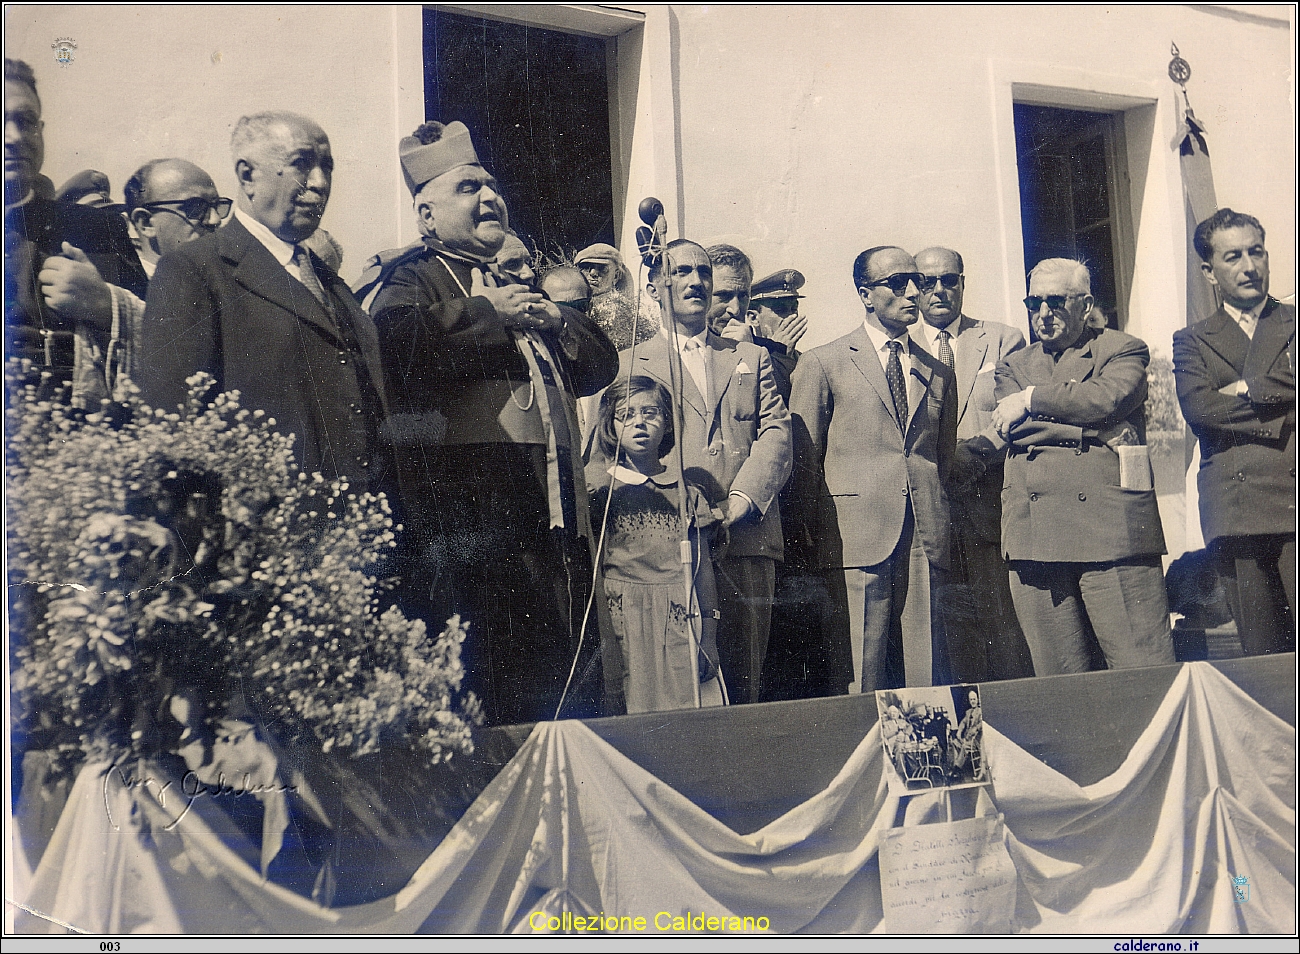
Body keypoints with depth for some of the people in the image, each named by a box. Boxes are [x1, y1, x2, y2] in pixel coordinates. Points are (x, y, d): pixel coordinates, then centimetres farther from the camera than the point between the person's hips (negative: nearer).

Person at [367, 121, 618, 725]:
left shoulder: (516, 292, 25)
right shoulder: (415, 279, 1)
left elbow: (598, 367, 24)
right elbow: (394, 347, -23)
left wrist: (557, 322, 5)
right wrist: (485, 314, -12)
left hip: (557, 536, 8)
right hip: (472, 544, -8)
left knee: (572, 709, 12)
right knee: (485, 722, -4)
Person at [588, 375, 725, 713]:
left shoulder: (687, 490, 11)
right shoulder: (601, 490, 6)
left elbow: (703, 569, 11)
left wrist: (708, 641, 6)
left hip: (680, 620, 2)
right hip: (623, 620, -1)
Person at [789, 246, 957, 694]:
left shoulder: (939, 373, 19)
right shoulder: (822, 363, 6)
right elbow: (804, 460, 4)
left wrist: (936, 526, 12)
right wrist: (817, 539, 0)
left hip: (925, 544, 4)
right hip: (856, 540, -3)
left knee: (927, 681, 3)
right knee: (861, 678, -3)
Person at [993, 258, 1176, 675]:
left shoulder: (1124, 350, 12)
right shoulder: (1013, 366, 20)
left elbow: (1109, 398, -11)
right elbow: (1009, 427, 1)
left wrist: (1032, 399, -2)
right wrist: (1090, 428, -6)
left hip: (1113, 532, -3)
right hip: (1035, 538, 3)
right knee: (1057, 682, 6)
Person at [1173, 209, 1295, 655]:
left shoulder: (1294, 322, 17)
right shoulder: (1192, 341, 17)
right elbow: (1198, 408, -2)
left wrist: (1245, 389, -1)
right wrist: (1280, 418, -5)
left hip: (1295, 501, 0)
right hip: (1236, 512, 0)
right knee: (1262, 656, 1)